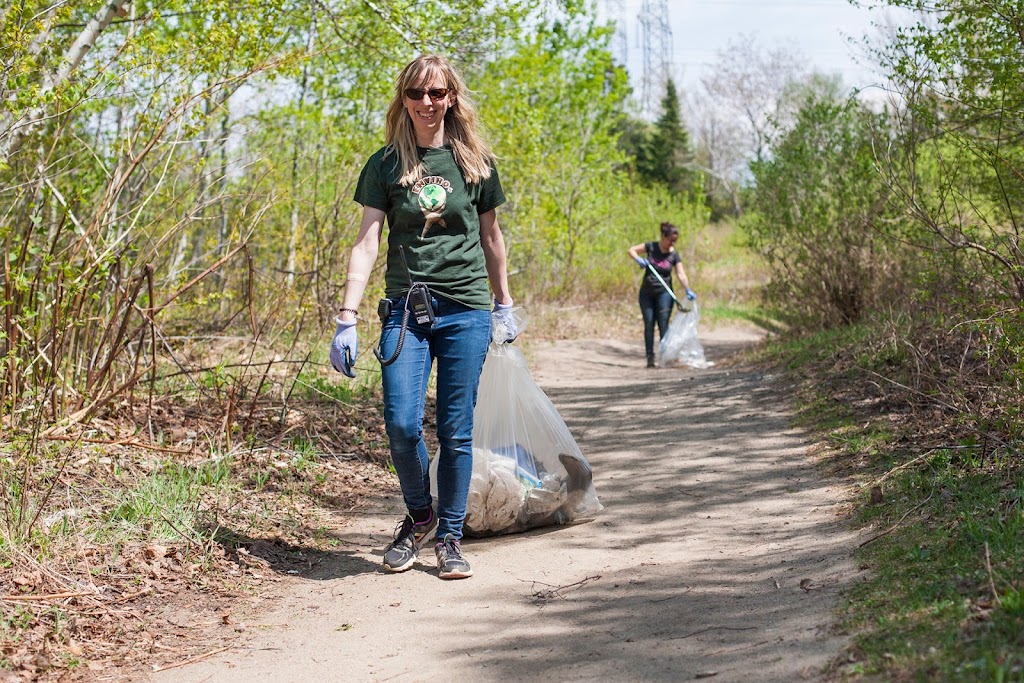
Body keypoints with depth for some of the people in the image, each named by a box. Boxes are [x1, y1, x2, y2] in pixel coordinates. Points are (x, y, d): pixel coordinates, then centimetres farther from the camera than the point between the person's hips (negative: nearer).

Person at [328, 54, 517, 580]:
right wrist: (347, 319, -10)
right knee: (401, 424, -10)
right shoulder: (386, 164, 3)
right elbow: (366, 242, -2)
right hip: (405, 310, 0)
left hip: (466, 311, 0)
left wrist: (504, 306, 20)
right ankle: (419, 515, 17)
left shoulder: (475, 162, 6)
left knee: (455, 431, 1)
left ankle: (449, 537, 17)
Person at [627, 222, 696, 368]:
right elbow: (631, 250, 4)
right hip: (647, 293, 1)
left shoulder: (674, 255, -4)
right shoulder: (651, 247, -3)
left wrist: (688, 290, -28)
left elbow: (681, 274, -13)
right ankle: (650, 357, 4)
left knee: (663, 325, -8)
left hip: (664, 293, -1)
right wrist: (638, 259, -17)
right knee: (649, 324, 1)